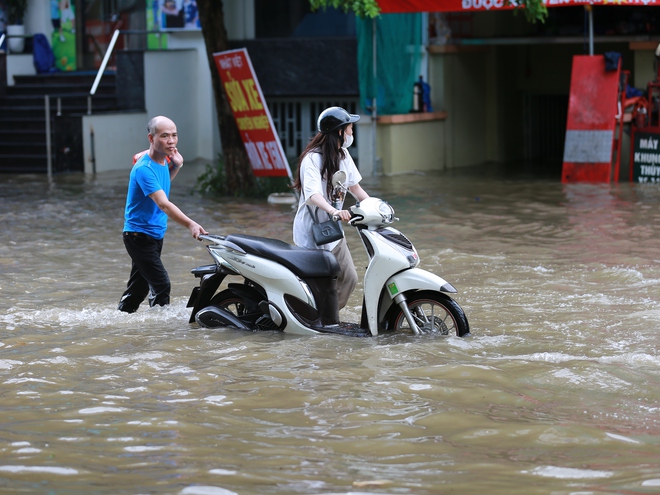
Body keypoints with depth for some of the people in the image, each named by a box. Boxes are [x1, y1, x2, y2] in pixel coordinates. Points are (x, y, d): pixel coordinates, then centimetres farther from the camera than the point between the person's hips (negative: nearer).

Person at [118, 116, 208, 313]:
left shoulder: (163, 159, 2)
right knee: (161, 284, -15)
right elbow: (163, 204, -34)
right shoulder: (144, 168, -25)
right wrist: (190, 224, -46)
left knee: (140, 286, 16)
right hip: (139, 235, -9)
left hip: (155, 235, 9)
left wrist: (176, 166, 4)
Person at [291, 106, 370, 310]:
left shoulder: (343, 155, 6)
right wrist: (334, 210, -52)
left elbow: (354, 185, 16)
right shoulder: (313, 158, -20)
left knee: (349, 279, 5)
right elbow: (312, 194, -35)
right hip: (312, 231, -8)